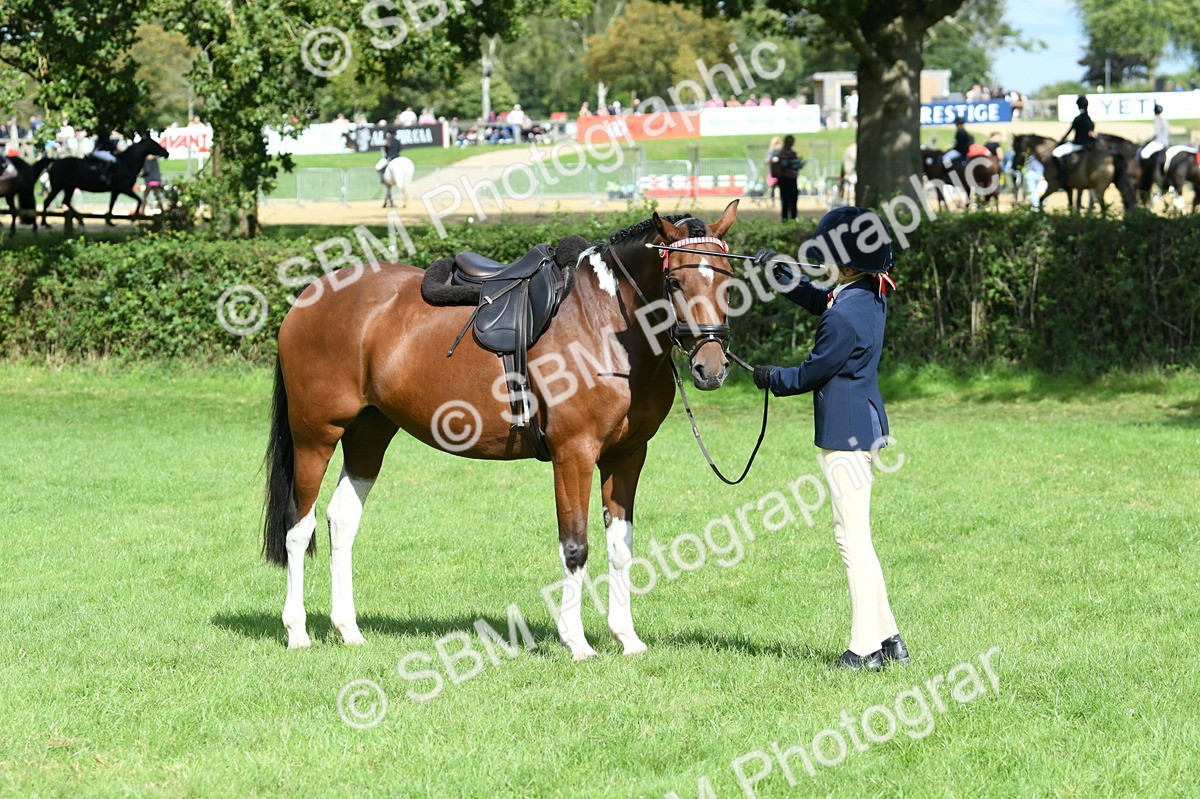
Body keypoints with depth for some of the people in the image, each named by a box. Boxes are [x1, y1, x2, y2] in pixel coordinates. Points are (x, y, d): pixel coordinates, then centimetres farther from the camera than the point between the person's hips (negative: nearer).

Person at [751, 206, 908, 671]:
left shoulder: (844, 318, -22)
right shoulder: (872, 297, 7)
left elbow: (811, 374, -12)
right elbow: (817, 300, 26)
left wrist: (771, 378, 6)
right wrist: (780, 274, 18)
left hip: (845, 436, -10)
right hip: (865, 426, 10)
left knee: (853, 538, -4)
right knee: (856, 537, 16)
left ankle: (866, 648, 0)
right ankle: (888, 637, 18)